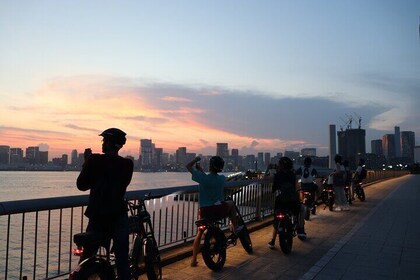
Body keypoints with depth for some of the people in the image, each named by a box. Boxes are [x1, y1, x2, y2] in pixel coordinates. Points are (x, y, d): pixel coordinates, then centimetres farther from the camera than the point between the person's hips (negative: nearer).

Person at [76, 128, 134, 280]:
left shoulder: (95, 160, -8)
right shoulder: (127, 164, -4)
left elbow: (81, 185, 1)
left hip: (96, 215, 0)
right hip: (118, 216, 0)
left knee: (87, 256, 17)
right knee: (122, 260, 5)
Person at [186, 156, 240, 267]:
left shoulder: (203, 178, -14)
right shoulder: (222, 179, -5)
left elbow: (188, 166, -3)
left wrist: (196, 159, 12)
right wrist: (201, 170, 19)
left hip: (204, 211, -1)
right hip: (220, 210, 1)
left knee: (199, 233, 21)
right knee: (231, 203, 33)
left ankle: (194, 260, 20)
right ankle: (235, 228, 37)